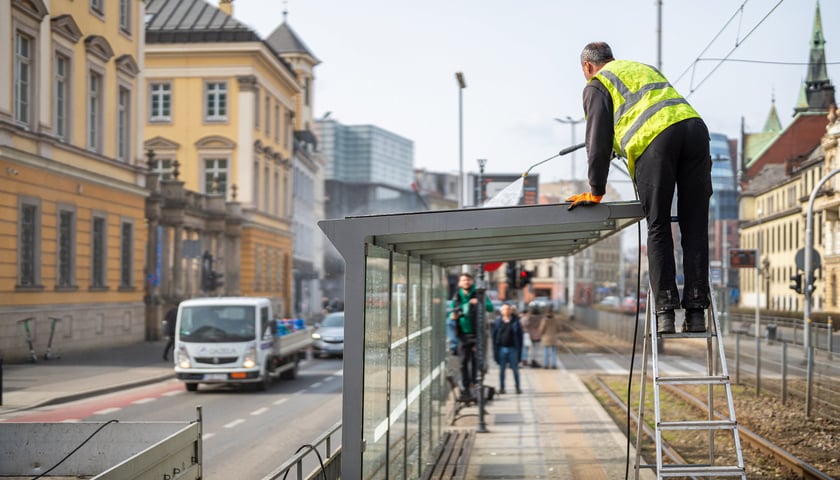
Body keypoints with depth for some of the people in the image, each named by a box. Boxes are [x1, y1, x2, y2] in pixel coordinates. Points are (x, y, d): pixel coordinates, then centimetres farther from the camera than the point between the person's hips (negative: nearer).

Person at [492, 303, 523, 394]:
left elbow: (520, 336, 0)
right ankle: (501, 387, 14)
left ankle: (518, 387, 10)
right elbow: (494, 337, 4)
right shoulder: (497, 322, 3)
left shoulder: (515, 322, -1)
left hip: (512, 348, -1)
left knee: (515, 369, 4)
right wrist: (495, 350, -2)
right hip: (502, 348, 1)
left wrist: (519, 349, -6)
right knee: (502, 369, 8)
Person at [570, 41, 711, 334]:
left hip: (654, 139, -5)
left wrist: (595, 192, 16)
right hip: (694, 126, 5)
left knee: (658, 230, 0)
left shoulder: (596, 85, 19)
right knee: (695, 229, 4)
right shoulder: (645, 68, 39)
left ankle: (665, 312, -6)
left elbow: (598, 140, 10)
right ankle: (696, 313, 0)